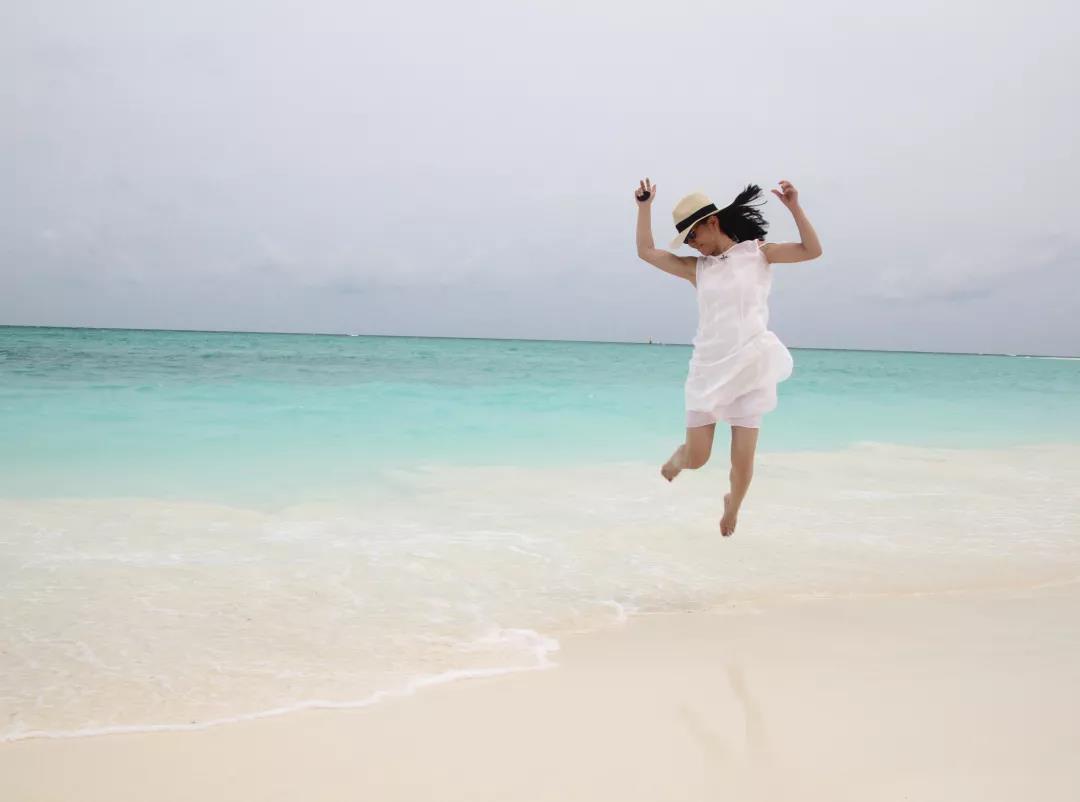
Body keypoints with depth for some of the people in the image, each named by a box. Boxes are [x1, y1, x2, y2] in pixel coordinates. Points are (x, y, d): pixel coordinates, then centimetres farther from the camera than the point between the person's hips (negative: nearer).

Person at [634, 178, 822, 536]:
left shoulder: (757, 253, 4)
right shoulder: (697, 268, 9)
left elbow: (813, 251, -2)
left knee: (743, 462, -1)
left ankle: (732, 507, 31)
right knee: (697, 458, -2)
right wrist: (645, 207, 5)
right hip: (709, 370, 2)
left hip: (750, 369, -1)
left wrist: (794, 207, -11)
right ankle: (680, 455, 35)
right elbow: (646, 251, 10)